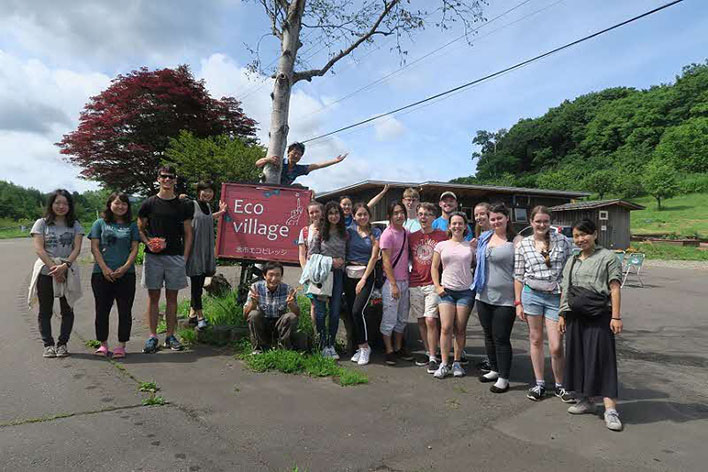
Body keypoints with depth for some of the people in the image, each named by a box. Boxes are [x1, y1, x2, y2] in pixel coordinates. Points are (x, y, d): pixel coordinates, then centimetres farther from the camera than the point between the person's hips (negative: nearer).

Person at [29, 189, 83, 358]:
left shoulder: (75, 225, 8)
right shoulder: (41, 223, 4)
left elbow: (77, 248, -2)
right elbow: (38, 249, -5)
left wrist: (65, 265, -17)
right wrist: (53, 267, -16)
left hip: (68, 272, 1)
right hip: (45, 271, -1)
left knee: (67, 310, 4)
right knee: (45, 311, 5)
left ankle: (62, 343, 13)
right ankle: (48, 344, 14)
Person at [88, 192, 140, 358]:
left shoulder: (132, 225, 10)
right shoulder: (100, 223, 9)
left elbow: (134, 248, 4)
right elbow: (94, 247, 3)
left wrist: (125, 267, -11)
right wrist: (104, 268, -9)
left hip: (126, 274, 0)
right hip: (102, 274, 0)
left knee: (125, 310, 2)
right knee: (102, 309, 6)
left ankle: (121, 345, 11)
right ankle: (103, 344, 18)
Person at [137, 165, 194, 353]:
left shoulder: (183, 206, 8)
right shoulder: (149, 203, 5)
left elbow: (188, 234, 9)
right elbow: (139, 229, 10)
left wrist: (185, 257, 1)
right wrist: (148, 242, -9)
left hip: (175, 257, 1)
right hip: (153, 257, -1)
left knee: (172, 297, 6)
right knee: (153, 296, 4)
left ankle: (170, 335, 15)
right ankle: (152, 336, 12)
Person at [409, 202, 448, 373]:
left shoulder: (442, 236, 0)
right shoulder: (412, 237, 10)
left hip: (433, 285, -4)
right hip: (415, 285, 4)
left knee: (430, 321, -11)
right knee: (421, 321, 9)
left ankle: (433, 359, -3)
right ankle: (428, 353, 23)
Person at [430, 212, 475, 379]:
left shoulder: (471, 246, 6)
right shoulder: (442, 245, 7)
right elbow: (434, 267, 9)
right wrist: (437, 286, -1)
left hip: (466, 291, 0)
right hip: (446, 290, 0)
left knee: (460, 329, 3)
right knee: (446, 328, -5)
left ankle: (457, 362, 16)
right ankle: (444, 364, 2)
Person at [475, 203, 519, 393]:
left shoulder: (515, 240, -9)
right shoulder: (484, 238, 9)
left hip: (505, 299, -6)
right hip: (484, 296, 6)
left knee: (501, 338, 0)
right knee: (488, 336, 17)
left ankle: (503, 378, 13)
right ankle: (495, 370, 34)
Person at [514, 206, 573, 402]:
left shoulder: (562, 241, 1)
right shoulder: (523, 245, 2)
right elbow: (518, 276, 4)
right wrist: (518, 302, 1)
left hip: (556, 297, -1)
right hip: (532, 295, 1)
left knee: (556, 346, -2)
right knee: (535, 340, 10)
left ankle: (559, 386, 21)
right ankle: (539, 384, 24)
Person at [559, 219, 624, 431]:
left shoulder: (607, 257, 0)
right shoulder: (571, 261, 17)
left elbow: (614, 288, -6)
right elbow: (564, 290, 18)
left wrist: (616, 316, -12)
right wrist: (562, 315, 13)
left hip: (599, 316, -6)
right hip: (575, 317, 6)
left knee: (602, 358, -7)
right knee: (577, 357, 9)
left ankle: (610, 410, -5)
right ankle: (585, 400, 22)